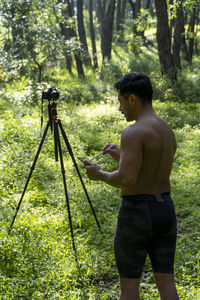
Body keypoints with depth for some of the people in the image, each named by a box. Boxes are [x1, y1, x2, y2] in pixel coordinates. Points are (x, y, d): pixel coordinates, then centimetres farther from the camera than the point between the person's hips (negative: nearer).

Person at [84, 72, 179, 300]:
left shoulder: (134, 132, -17)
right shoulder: (168, 131, 11)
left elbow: (126, 179, -25)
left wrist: (100, 174, -7)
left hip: (137, 212, -8)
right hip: (165, 210, 8)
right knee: (165, 280, 11)